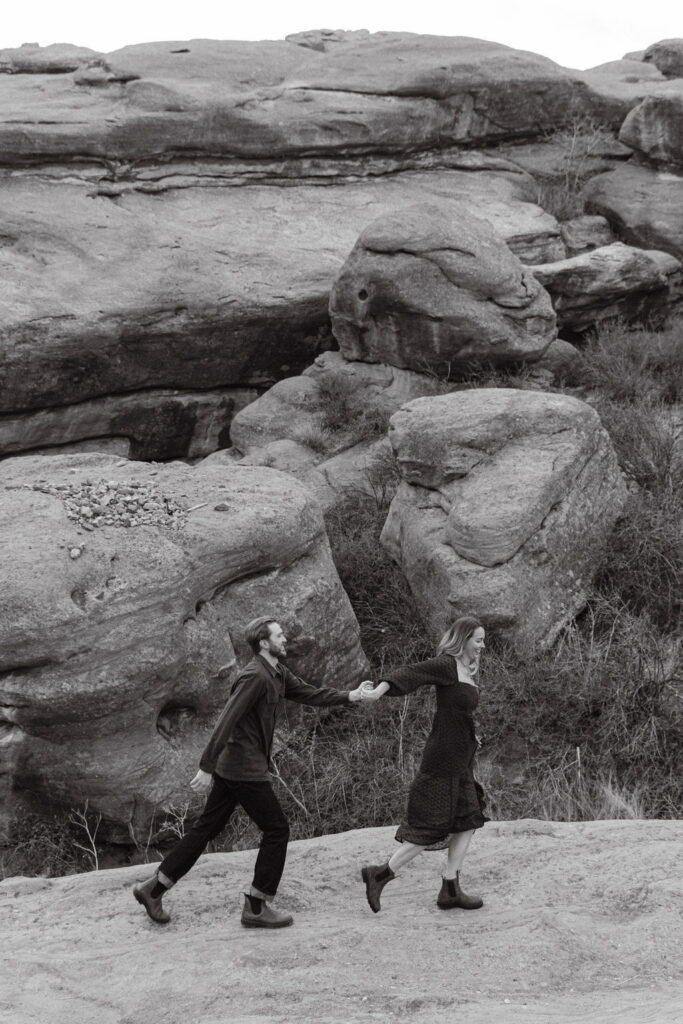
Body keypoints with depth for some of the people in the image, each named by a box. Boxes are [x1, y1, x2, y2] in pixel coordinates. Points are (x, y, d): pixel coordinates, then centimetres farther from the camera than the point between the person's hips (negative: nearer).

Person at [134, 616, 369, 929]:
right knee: (276, 830, 1)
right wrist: (207, 768, -25)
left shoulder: (278, 673, 11)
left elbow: (309, 694, 10)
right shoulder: (255, 676, -20)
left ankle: (154, 888, 18)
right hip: (245, 769, -10)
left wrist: (350, 695, -3)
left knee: (207, 827, 14)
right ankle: (256, 907, 8)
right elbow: (225, 722, -24)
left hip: (232, 767, 10)